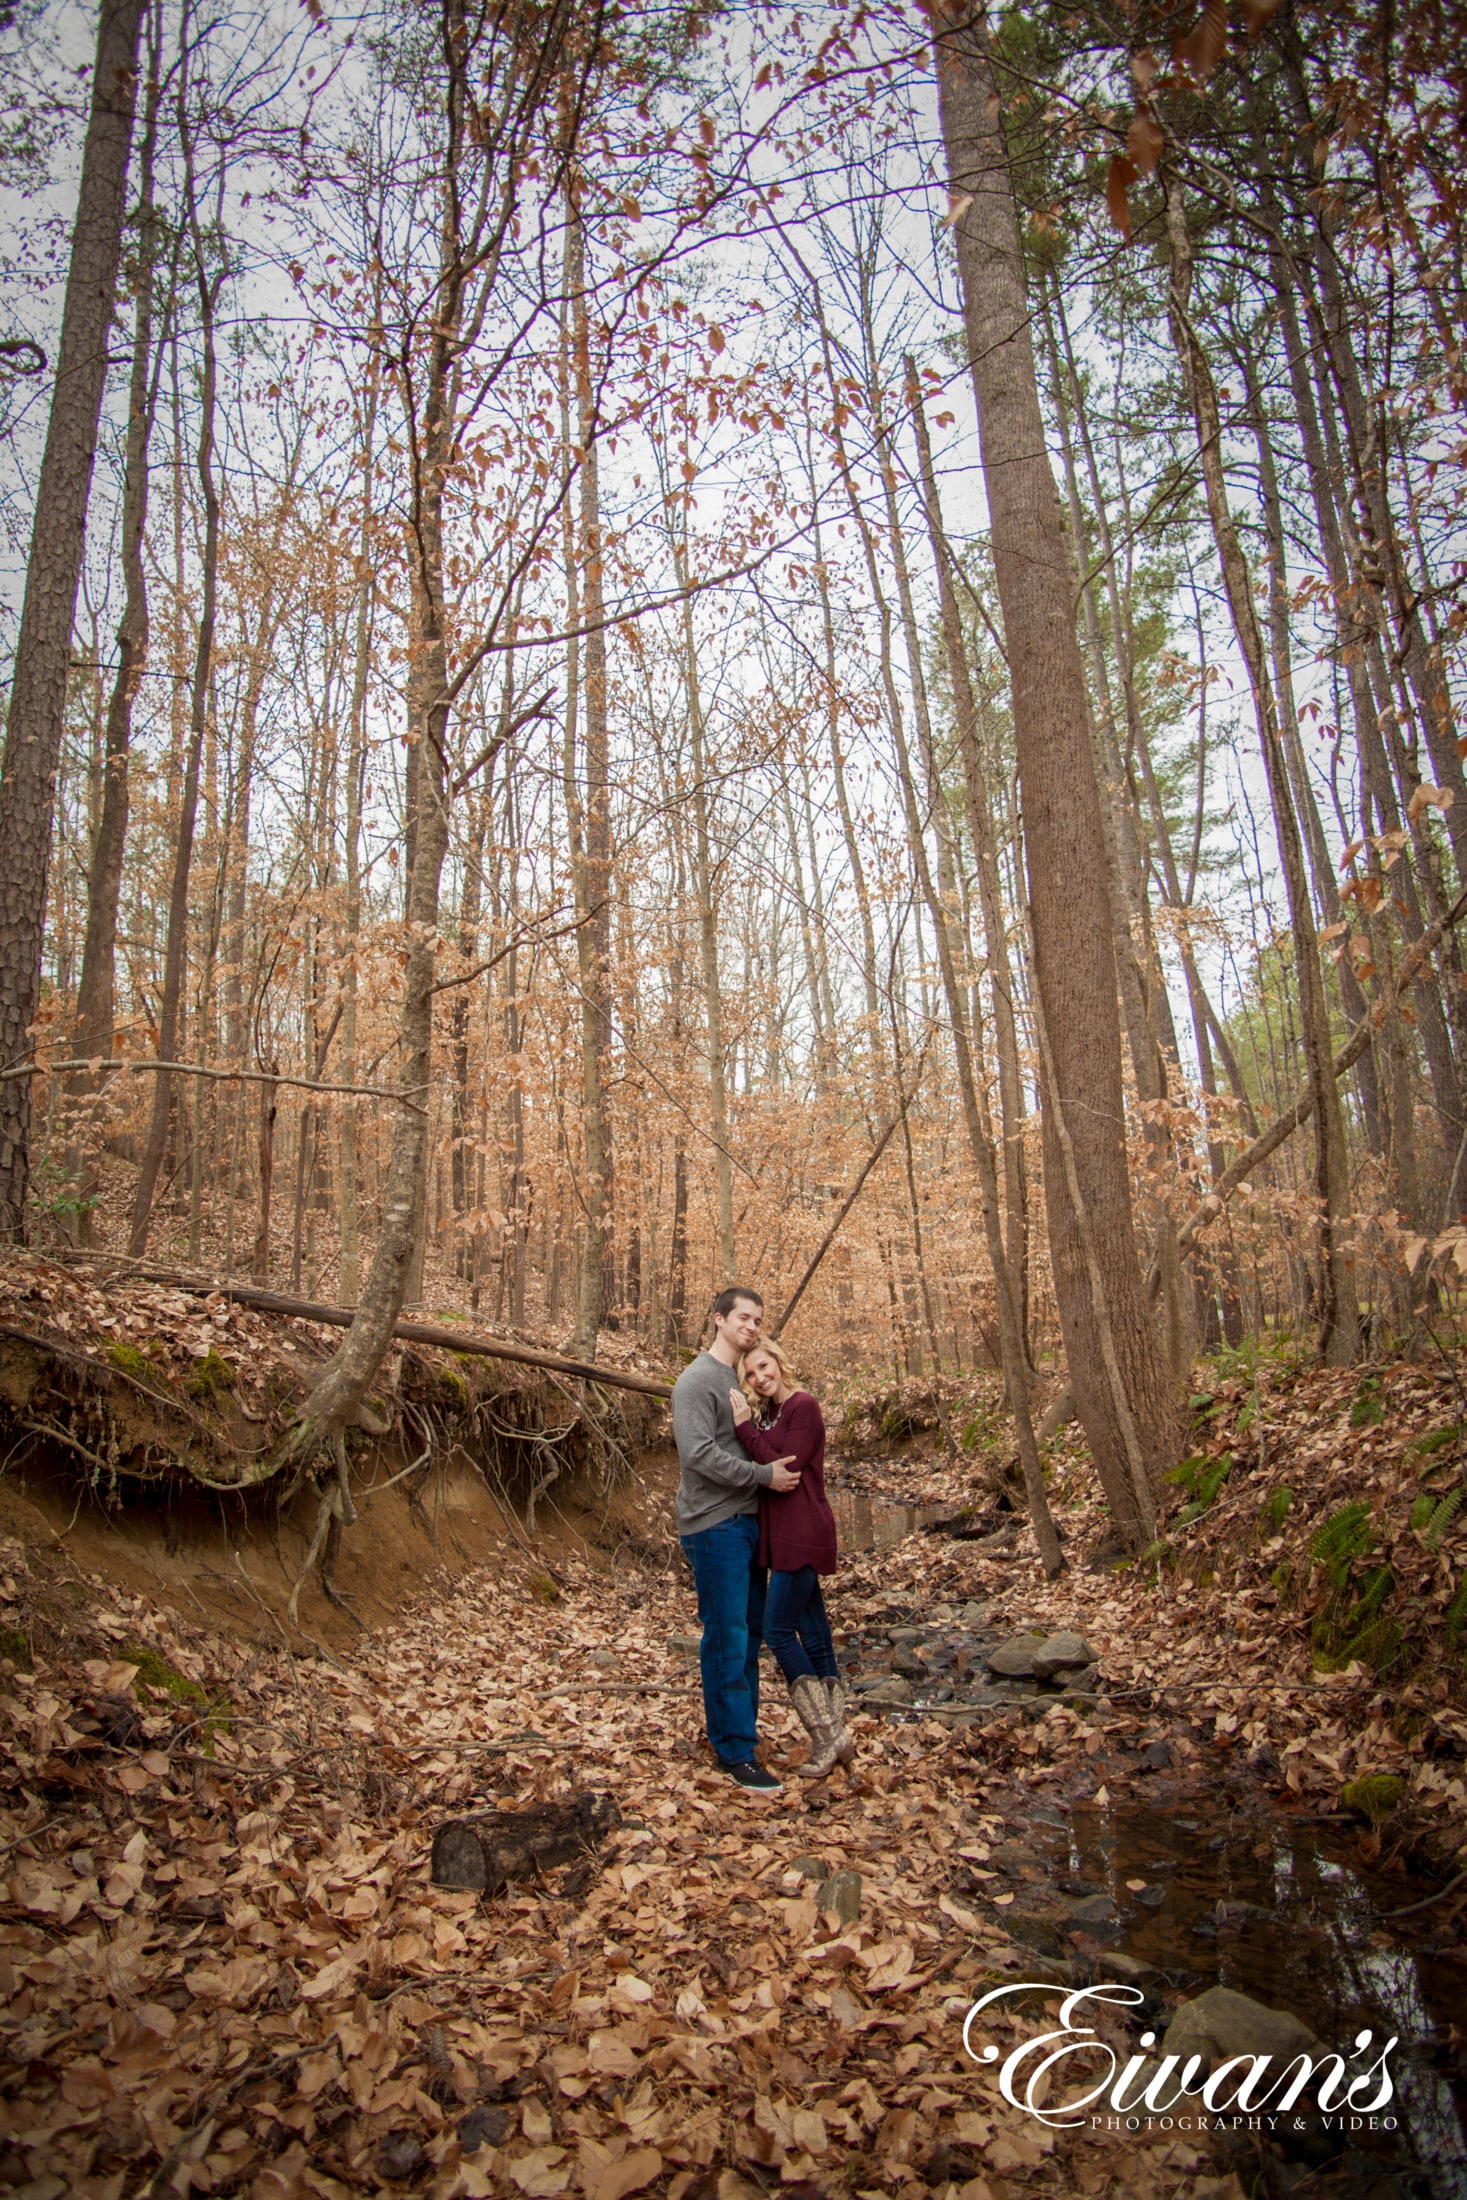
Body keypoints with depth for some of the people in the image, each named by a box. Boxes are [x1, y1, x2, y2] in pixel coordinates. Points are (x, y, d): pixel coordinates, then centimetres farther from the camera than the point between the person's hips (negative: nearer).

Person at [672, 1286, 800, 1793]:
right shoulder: (697, 1380, -12)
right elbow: (699, 1453, -21)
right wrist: (764, 1475, -19)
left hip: (748, 1521, 9)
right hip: (715, 1525, -9)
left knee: (749, 1631, 14)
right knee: (727, 1637, -5)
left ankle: (737, 1728, 26)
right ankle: (736, 1751, 2)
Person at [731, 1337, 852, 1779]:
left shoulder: (803, 1407, -13)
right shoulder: (774, 1414, 15)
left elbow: (785, 1467, -19)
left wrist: (744, 1427, -17)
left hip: (802, 1534, -9)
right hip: (785, 1535, 9)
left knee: (778, 1630, -7)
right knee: (813, 1634, 11)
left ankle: (828, 1737, 1)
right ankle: (834, 1738, 18)